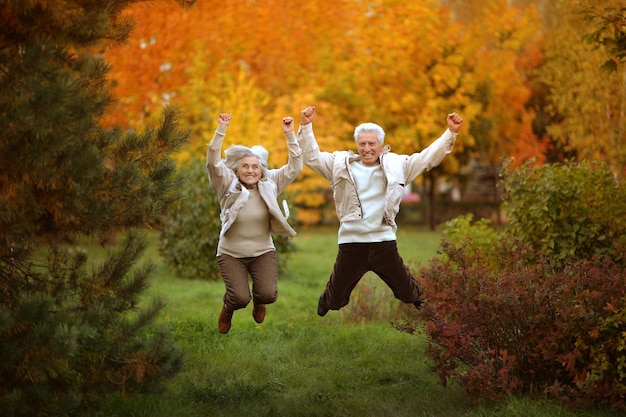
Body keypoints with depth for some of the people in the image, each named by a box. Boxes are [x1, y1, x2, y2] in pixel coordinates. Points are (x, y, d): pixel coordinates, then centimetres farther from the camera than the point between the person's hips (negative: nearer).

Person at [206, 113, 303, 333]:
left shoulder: (269, 184, -4)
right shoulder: (228, 185, -11)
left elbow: (295, 167, -10)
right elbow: (213, 162, -25)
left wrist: (290, 135, -20)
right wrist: (221, 130, -35)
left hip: (263, 252, 2)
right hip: (231, 253, -2)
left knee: (268, 295, -16)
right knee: (240, 298, -18)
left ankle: (258, 301, 24)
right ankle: (228, 308, 22)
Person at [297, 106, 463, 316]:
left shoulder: (396, 165, 5)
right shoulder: (341, 165, 4)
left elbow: (429, 157, 4)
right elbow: (312, 157, 4)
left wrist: (451, 133, -5)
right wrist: (306, 127, -7)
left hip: (384, 243, 0)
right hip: (351, 244, 0)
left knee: (408, 291, 16)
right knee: (336, 297, 14)